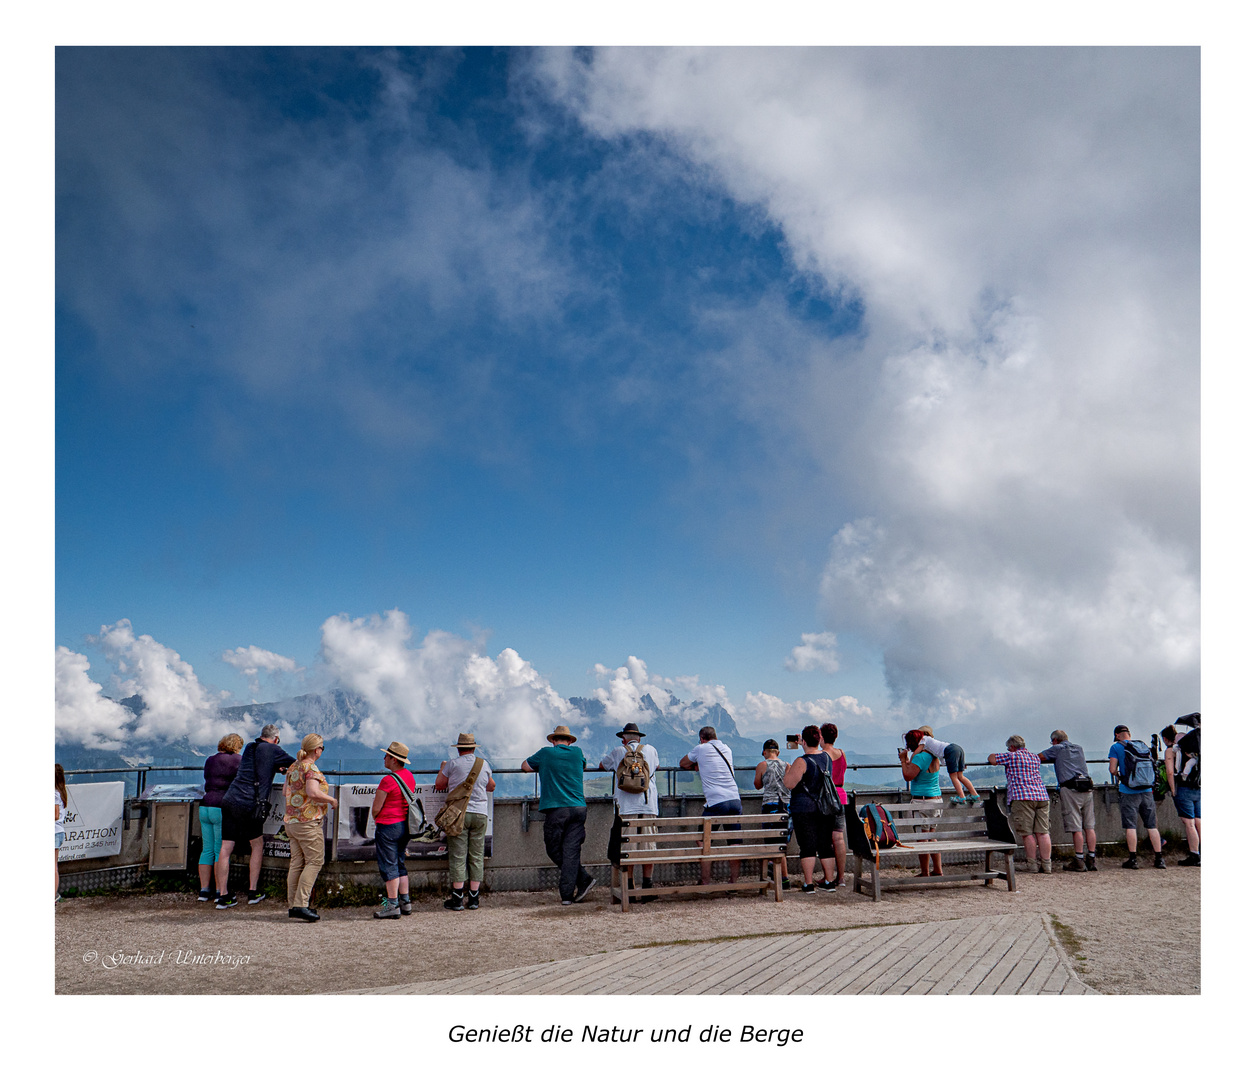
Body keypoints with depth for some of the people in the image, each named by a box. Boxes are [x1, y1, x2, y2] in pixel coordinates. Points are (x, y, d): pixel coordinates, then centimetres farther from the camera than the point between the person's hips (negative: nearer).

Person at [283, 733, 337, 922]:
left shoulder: (293, 767, 13)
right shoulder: (311, 768, -14)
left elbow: (286, 791, 20)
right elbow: (313, 793, -26)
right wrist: (331, 799, -12)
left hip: (291, 820, 9)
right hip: (308, 821, -9)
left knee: (296, 863, 10)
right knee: (314, 861, -4)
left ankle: (294, 906, 12)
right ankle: (300, 905, -10)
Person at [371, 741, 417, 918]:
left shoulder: (388, 780, -19)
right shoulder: (409, 776, 7)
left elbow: (376, 808, -15)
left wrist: (375, 819, 8)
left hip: (388, 826, -8)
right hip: (405, 824, 8)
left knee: (388, 865, -1)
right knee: (400, 864, 16)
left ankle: (392, 905, 0)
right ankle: (405, 902, 18)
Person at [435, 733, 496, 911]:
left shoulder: (452, 764, -3)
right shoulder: (484, 764, 8)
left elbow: (439, 785, 6)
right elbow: (492, 787, 21)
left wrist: (442, 768, 23)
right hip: (480, 814, 3)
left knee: (458, 855, -1)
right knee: (476, 856, 7)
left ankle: (457, 898, -3)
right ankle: (473, 898, 9)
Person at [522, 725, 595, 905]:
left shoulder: (546, 753, 5)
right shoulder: (577, 753, 11)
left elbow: (525, 766, 19)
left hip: (556, 810, -3)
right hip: (578, 808, 3)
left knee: (554, 849, 9)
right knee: (571, 851, 3)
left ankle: (584, 880, 3)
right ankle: (567, 894, -1)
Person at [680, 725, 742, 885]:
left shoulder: (700, 749, 5)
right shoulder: (727, 749, 18)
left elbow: (682, 764, 21)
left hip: (715, 803, -5)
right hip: (735, 800, 5)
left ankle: (705, 883, 3)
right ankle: (734, 881, 10)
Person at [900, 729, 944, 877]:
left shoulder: (920, 756, -16)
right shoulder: (933, 756, 12)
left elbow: (908, 776, -17)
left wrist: (903, 760, -5)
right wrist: (907, 761, 23)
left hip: (922, 801, -9)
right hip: (937, 799, 9)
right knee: (932, 837, 16)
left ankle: (925, 873, 2)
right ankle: (937, 870, 17)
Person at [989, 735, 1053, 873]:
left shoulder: (1012, 756, 2)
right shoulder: (1035, 757, 20)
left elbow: (991, 758, 7)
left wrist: (1000, 761, 29)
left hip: (1022, 796, -6)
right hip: (1042, 796, 6)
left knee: (1028, 833, -2)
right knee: (1042, 832, 4)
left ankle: (1032, 865, -2)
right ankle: (1046, 865, 3)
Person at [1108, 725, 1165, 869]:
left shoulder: (1116, 747, -1)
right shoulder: (1142, 745, 12)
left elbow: (1113, 769, -8)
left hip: (1128, 791, -4)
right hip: (1147, 790, 4)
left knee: (1130, 826, 0)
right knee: (1152, 826, 8)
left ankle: (1132, 859, -1)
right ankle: (1159, 859, 8)